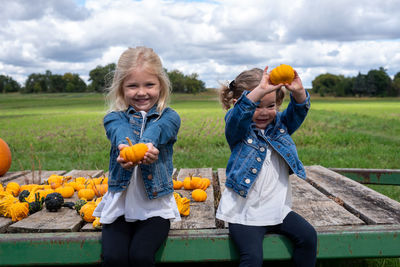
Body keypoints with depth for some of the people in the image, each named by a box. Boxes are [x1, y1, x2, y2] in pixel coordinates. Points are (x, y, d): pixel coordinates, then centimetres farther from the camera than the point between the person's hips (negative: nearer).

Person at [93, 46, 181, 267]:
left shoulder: (169, 117, 0)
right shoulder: (114, 118, 2)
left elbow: (156, 131, -25)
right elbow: (120, 132, -23)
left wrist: (147, 145, -49)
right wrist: (125, 147, -47)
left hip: (155, 207, -1)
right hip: (119, 204, 1)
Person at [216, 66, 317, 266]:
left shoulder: (279, 126, 8)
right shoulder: (238, 130, -6)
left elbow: (298, 111, -7)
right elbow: (238, 114, -28)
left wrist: (298, 92, -29)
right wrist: (260, 90, -43)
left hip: (278, 209, 5)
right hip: (244, 213, -4)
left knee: (308, 236, -8)